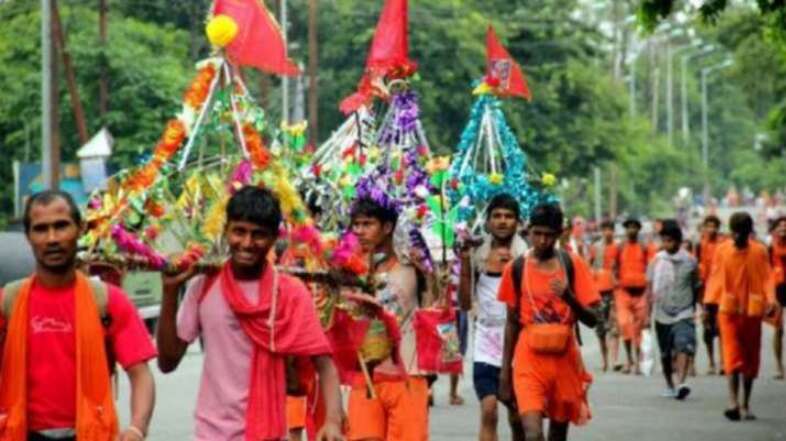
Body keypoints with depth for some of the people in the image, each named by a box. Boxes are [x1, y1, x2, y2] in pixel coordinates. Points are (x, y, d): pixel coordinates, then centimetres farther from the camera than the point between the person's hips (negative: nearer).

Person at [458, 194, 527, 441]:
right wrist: (464, 263, -6)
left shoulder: (526, 257, -1)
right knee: (488, 411, -12)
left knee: (517, 416, 10)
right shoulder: (477, 256, 3)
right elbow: (465, 304, 2)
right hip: (486, 343, 0)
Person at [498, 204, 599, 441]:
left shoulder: (573, 264, -1)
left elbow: (591, 319, -4)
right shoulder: (516, 268, 1)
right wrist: (505, 371, 9)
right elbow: (512, 322, 9)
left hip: (564, 359, 1)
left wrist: (569, 297, -23)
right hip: (529, 361, -1)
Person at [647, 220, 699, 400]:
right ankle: (669, 385, 27)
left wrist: (693, 306, 11)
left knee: (684, 347, -21)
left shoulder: (690, 261, 0)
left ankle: (681, 384, -29)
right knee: (665, 353, 12)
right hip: (662, 314, 2)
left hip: (684, 313, -2)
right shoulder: (657, 260, 2)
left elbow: (695, 286, 10)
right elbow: (649, 285, 8)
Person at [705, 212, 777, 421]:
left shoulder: (760, 251, 1)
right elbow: (715, 278, 4)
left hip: (752, 310, 1)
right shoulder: (722, 250, 1)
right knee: (732, 355, -12)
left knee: (751, 358, 7)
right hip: (728, 310, -1)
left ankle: (745, 405, 18)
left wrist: (770, 299, -19)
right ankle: (733, 402, -22)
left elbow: (767, 277, -3)